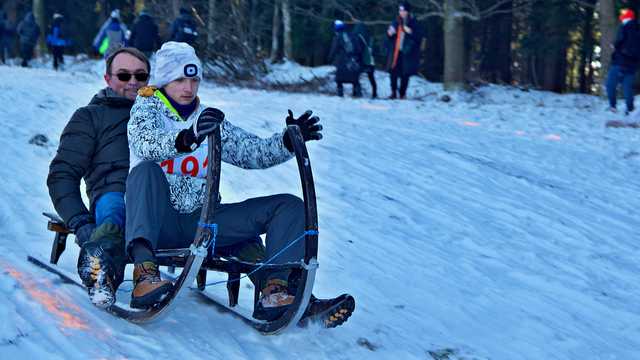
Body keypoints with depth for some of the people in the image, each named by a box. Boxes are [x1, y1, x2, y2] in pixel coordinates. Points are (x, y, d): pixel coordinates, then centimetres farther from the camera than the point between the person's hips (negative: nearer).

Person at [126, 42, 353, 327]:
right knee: (146, 170, -36)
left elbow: (255, 152, 11)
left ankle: (275, 291, -32)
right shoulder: (146, 109, 4)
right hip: (158, 221, -5)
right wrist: (188, 138, -40)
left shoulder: (211, 121, 19)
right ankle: (144, 272, -52)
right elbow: (147, 144, -20)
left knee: (289, 206, -8)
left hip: (200, 221, 5)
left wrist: (290, 140, -9)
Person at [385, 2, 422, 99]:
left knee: (405, 75, -3)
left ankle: (402, 94, 6)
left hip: (407, 52, -2)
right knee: (393, 72, -7)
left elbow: (419, 37, -3)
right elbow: (389, 38, 19)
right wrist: (389, 33, -3)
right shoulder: (396, 22, 11)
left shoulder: (413, 23, 1)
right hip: (395, 52, 3)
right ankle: (393, 92, 4)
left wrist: (411, 32, -18)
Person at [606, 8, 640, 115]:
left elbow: (619, 42, -15)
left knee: (611, 84, 2)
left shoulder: (624, 28, -7)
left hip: (620, 62, -6)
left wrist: (615, 47, 4)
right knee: (628, 86, 10)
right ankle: (630, 109, 2)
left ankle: (612, 106, -6)